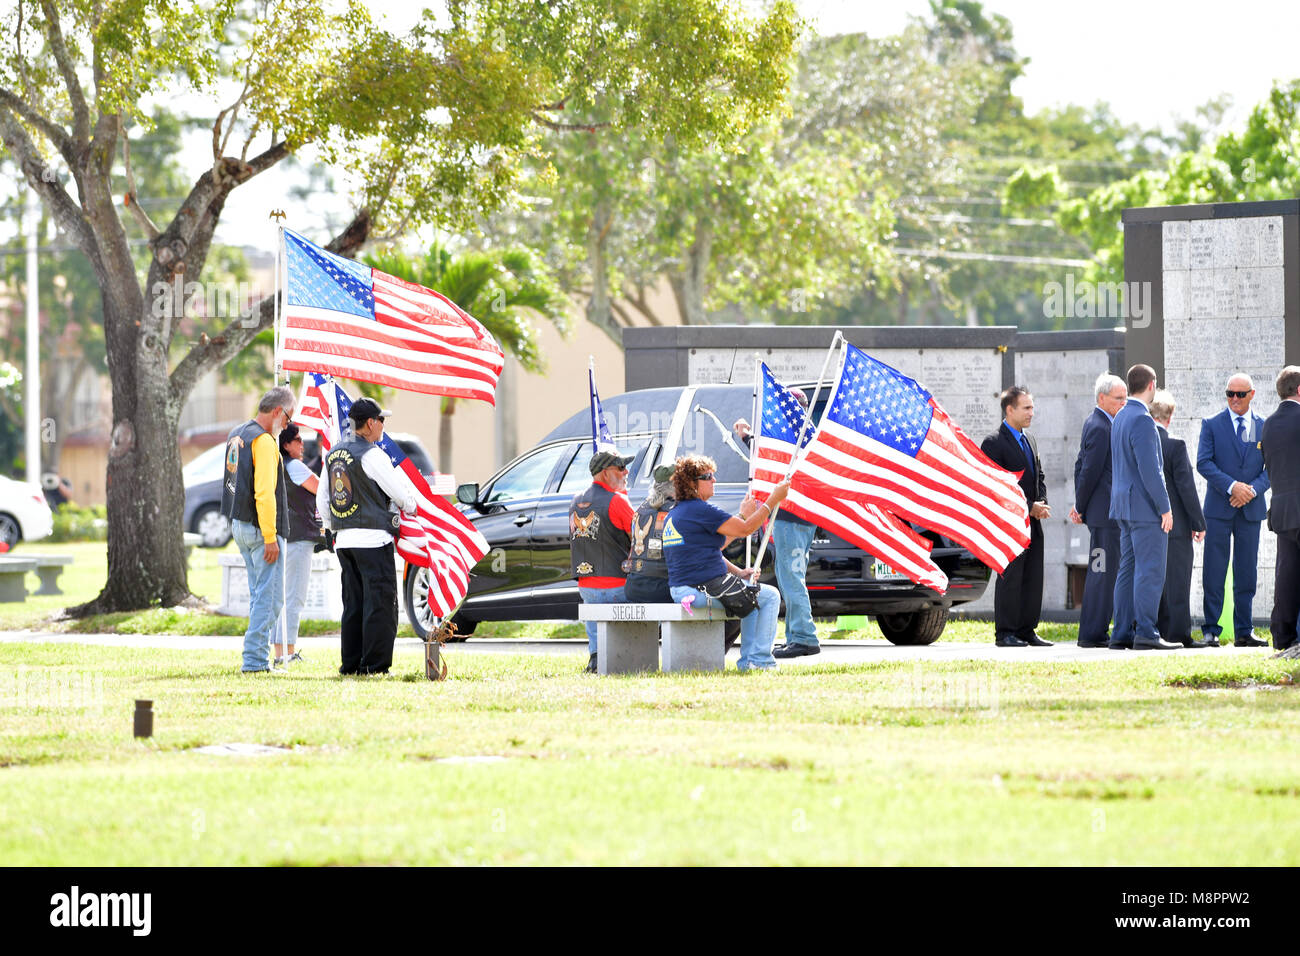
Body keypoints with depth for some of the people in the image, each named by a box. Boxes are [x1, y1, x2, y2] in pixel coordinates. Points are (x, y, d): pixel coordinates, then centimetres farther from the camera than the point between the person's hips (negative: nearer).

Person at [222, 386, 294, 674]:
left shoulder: (235, 435, 15)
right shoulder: (264, 441, -16)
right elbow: (264, 493, -22)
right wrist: (270, 537, -21)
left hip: (239, 525, 10)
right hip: (260, 529, -10)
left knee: (258, 594, 15)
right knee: (269, 597, -7)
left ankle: (258, 656, 15)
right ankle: (255, 659, -9)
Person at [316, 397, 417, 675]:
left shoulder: (333, 455, 11)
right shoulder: (371, 455, -12)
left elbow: (322, 498, 17)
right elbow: (401, 493, -7)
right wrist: (409, 506, 14)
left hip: (344, 540, 8)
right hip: (373, 538, -8)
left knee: (353, 604, 12)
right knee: (380, 603, -4)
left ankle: (350, 662, 12)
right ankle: (374, 664, -6)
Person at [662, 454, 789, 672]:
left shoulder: (674, 514, 16)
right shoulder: (700, 510, -15)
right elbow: (745, 529, -14)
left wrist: (739, 572, 12)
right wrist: (774, 499, -6)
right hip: (705, 589, -10)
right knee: (770, 596, 9)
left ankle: (747, 660, 27)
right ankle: (760, 659, 6)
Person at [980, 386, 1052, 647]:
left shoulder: (1029, 440, 17)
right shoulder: (994, 442, -9)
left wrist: (1041, 504, 1)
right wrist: (1029, 507, -14)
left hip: (1032, 523, 8)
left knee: (1033, 578, 7)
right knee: (1010, 577, -6)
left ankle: (1026, 630, 13)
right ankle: (1005, 633, -2)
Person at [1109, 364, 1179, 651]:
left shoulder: (1121, 417, 15)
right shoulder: (1142, 420, -16)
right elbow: (1150, 469, -20)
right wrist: (1165, 508, -17)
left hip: (1125, 507, 10)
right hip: (1145, 507, -10)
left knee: (1129, 570, 10)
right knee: (1150, 570, -9)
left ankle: (1122, 633, 10)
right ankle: (1146, 633, -12)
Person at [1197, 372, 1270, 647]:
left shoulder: (1264, 427, 10)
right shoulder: (1212, 425, 3)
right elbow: (1204, 462, -5)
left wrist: (1253, 489, -11)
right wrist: (1232, 486, -17)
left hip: (1251, 509, 2)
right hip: (1219, 508, -2)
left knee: (1247, 573, 4)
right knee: (1214, 573, -4)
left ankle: (1243, 632, 9)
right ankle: (1211, 632, 0)